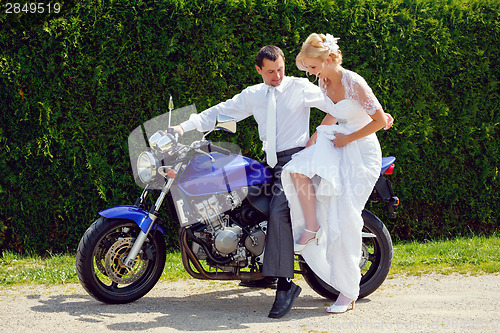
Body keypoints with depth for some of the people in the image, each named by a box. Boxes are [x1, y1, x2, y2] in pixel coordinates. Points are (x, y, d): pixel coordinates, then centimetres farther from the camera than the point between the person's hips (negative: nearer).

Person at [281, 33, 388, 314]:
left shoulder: (354, 84, -20)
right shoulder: (324, 81, 4)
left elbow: (380, 120, -16)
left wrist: (347, 139, -11)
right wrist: (309, 145, 18)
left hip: (362, 151, -7)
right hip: (337, 142, 7)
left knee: (344, 220, -10)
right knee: (297, 170, -22)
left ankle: (349, 290, -1)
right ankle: (312, 225, -3)